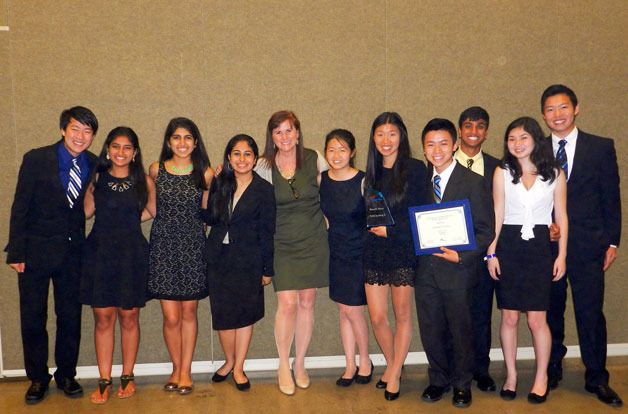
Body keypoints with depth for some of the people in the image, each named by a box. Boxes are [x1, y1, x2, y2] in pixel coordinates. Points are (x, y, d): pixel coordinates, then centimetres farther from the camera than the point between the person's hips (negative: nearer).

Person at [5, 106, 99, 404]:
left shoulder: (93, 165, 0)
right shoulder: (36, 159, -8)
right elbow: (20, 208, -7)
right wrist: (16, 253, -9)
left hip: (72, 251, 2)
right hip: (36, 251, -2)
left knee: (70, 317, 10)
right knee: (32, 318, 8)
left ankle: (66, 375, 28)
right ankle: (37, 378, 25)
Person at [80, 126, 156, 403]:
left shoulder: (143, 181, 3)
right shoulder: (97, 177, 4)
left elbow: (152, 211, 14)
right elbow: (85, 212, 1)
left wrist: (128, 220, 6)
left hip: (132, 255, 0)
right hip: (99, 252, 0)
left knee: (129, 318, 7)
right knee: (103, 318, 2)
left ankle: (127, 376, 21)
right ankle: (104, 380, 12)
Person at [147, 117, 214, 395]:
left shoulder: (205, 173, 0)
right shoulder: (156, 170, 3)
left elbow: (206, 212, 7)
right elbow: (153, 210, 13)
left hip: (192, 246, 0)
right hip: (163, 245, 0)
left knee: (189, 312, 8)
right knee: (171, 317, 1)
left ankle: (186, 371, 22)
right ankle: (176, 367, 24)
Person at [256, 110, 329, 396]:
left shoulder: (314, 159, -3)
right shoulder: (264, 167, -4)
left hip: (313, 241, 1)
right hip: (282, 244, -1)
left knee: (307, 303, 7)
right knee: (287, 304, -9)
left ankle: (300, 364, 24)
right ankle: (283, 366, 12)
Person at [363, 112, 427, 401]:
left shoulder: (415, 168, -4)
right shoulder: (372, 172, 10)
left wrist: (391, 230, -14)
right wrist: (372, 227, -6)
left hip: (403, 249, -4)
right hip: (374, 250, 4)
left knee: (402, 314, 6)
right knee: (377, 317, 4)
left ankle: (395, 375, 21)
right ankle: (392, 365, 28)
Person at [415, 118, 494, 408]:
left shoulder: (474, 183, -6)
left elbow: (486, 230, -7)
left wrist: (461, 256, -18)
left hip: (458, 269, -3)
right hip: (425, 270, 4)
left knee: (460, 331, 11)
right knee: (430, 331, 13)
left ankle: (462, 384, 32)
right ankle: (439, 380, 34)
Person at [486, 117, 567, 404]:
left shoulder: (555, 174, 5)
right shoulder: (502, 173, 4)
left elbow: (561, 218, 7)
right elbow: (497, 216, 4)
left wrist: (562, 255, 2)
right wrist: (491, 253, -1)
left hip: (540, 247, -1)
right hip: (509, 246, 1)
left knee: (536, 319, -1)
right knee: (509, 317, 5)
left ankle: (541, 377, 18)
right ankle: (511, 375, 22)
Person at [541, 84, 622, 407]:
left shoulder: (601, 148, 2)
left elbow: (611, 198, 3)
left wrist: (612, 242, 1)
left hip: (587, 246, -1)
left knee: (591, 313, 2)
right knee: (550, 311, 11)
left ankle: (596, 378, 18)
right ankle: (551, 372, 27)